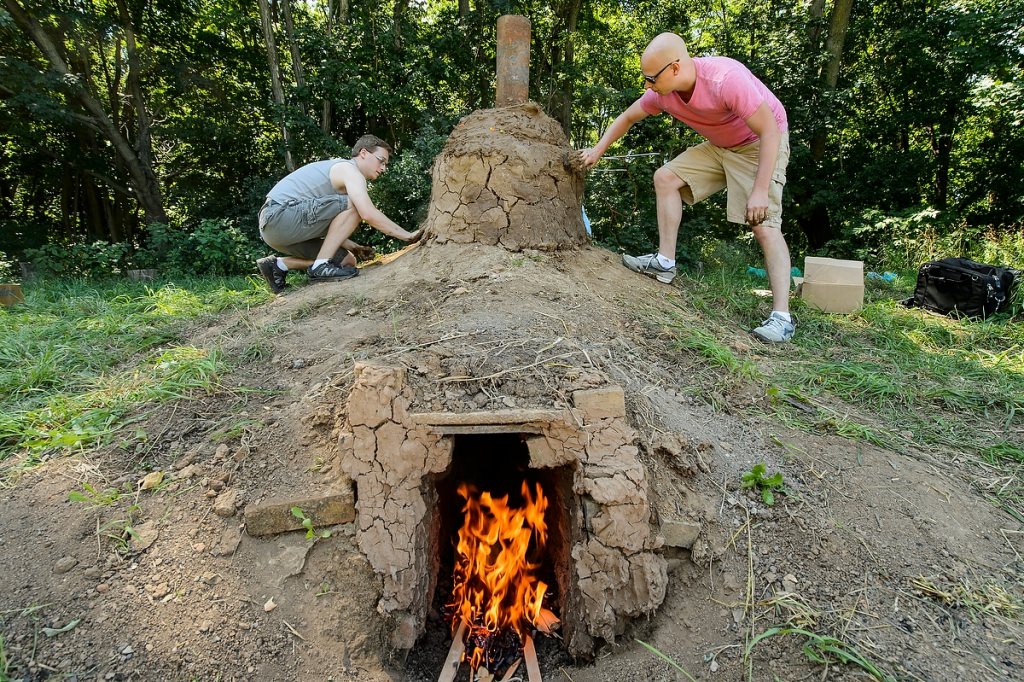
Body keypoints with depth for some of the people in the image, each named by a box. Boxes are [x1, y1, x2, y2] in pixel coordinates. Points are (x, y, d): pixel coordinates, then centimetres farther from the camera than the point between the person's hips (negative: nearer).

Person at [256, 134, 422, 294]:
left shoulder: (338, 169, 24)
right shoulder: (350, 169, -7)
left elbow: (327, 227, 19)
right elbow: (368, 214, -24)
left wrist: (353, 246, 7)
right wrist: (407, 235, -18)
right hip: (280, 215, -10)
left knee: (347, 260, 12)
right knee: (355, 205, -17)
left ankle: (279, 264, 10)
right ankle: (321, 266, -17)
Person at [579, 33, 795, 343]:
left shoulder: (726, 78, -34)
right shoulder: (663, 91, -13)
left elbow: (770, 131, -30)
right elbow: (627, 117, 7)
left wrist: (760, 191, -34)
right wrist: (597, 151, 6)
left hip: (762, 143, -7)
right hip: (720, 145, 7)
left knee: (764, 225, -20)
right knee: (665, 177, -5)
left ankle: (781, 316, -20)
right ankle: (666, 261, 0)